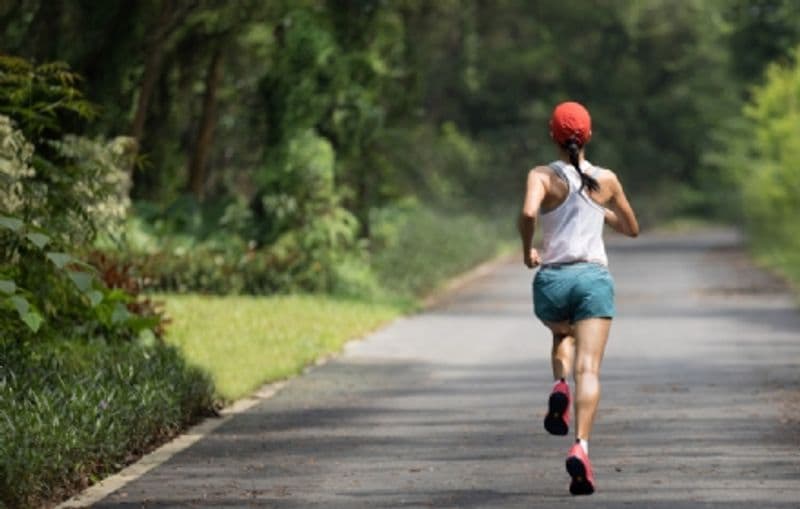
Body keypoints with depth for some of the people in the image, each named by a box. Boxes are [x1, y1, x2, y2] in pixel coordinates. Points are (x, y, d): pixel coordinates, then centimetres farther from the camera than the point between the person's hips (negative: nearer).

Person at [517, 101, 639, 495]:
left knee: (563, 337, 32)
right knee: (588, 368, -10)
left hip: (551, 278, 0)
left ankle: (560, 386, 1)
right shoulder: (606, 180, 8)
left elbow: (528, 214, -21)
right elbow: (632, 228, 21)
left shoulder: (543, 176, 0)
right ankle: (581, 446, -32)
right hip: (593, 277, 0)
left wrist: (527, 249, -3)